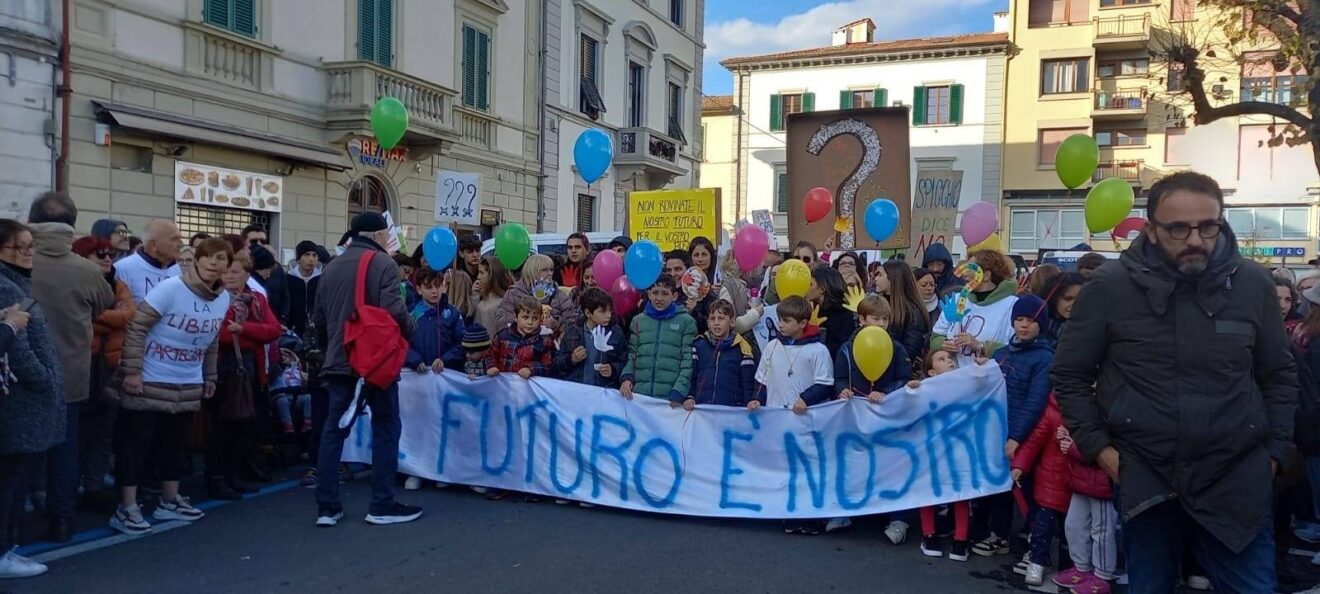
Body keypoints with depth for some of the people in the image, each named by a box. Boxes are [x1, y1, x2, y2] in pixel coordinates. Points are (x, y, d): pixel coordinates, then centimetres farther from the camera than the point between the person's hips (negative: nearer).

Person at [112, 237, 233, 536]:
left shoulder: (223, 299, 2)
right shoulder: (171, 287, -19)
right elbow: (136, 327, -17)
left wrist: (209, 377, 16)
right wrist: (132, 370, -18)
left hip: (188, 387, 6)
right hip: (149, 382, -6)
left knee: (173, 444, 16)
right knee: (137, 444, 1)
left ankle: (170, 501, 28)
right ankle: (126, 509, 8)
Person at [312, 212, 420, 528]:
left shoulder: (331, 267, 11)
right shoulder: (382, 263, -8)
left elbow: (318, 318, 15)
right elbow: (393, 310, -21)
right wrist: (409, 330, -2)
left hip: (339, 361, 6)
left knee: (334, 430, 9)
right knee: (386, 429, 4)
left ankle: (327, 507, 9)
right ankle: (382, 506, 6)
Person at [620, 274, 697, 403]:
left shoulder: (687, 322, 2)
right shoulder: (638, 320, 13)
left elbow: (688, 361, -3)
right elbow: (632, 355, 13)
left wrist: (678, 393, -12)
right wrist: (626, 377, -5)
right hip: (639, 395, 3)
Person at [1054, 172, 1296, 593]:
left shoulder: (1253, 283, -2)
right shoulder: (1110, 287, -7)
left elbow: (1279, 377, 10)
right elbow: (1070, 375, 1)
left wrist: (1275, 450, 3)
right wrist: (1098, 447, -5)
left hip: (1237, 483, 1)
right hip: (1145, 481, 0)